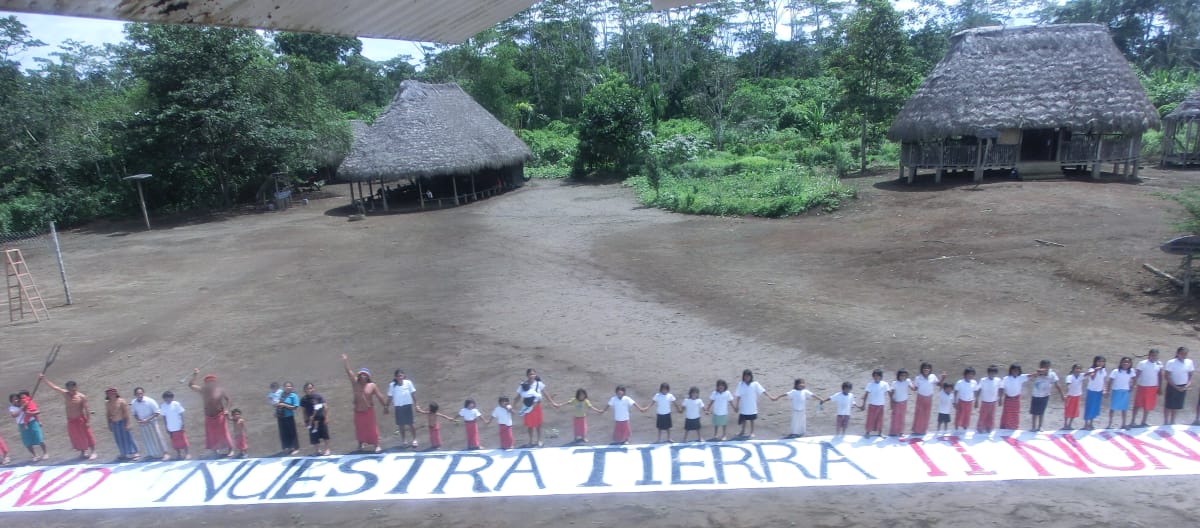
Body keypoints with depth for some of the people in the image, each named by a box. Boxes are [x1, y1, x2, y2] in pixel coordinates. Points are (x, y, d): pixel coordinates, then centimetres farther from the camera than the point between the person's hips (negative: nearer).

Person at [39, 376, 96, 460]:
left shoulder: (82, 397, -11)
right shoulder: (65, 394, 3)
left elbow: (87, 409, -14)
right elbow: (53, 387, 6)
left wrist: (88, 421, -19)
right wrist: (44, 378, 3)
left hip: (81, 420, -5)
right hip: (70, 421, 5)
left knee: (87, 436, -1)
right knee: (76, 438, 12)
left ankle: (93, 452, 6)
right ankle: (83, 452, 26)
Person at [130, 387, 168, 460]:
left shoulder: (150, 401, -18)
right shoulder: (133, 403, -5)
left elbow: (157, 413, -14)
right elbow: (134, 414, 8)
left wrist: (147, 420, -21)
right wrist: (138, 420, -10)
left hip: (151, 423, -4)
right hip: (141, 424, 4)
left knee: (157, 438, -2)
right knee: (147, 440, 13)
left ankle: (165, 453, 5)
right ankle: (152, 454, 28)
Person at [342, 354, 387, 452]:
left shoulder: (372, 385, -9)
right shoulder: (355, 383, -4)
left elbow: (379, 396, -6)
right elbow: (349, 372, -11)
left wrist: (385, 406, -5)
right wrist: (346, 362, -19)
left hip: (369, 411, -3)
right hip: (358, 411, 3)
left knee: (371, 428, 0)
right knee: (359, 428, 14)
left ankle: (377, 445, 8)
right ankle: (361, 443, 34)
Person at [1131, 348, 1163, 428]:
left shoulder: (1159, 364, 2)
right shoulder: (1142, 363, -11)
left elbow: (1160, 376, 9)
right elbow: (1137, 375, -10)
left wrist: (1160, 388, 8)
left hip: (1154, 388, 4)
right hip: (1143, 387, -4)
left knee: (1148, 406, 11)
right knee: (1138, 405, 3)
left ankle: (1143, 422, 22)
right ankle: (1133, 421, 11)